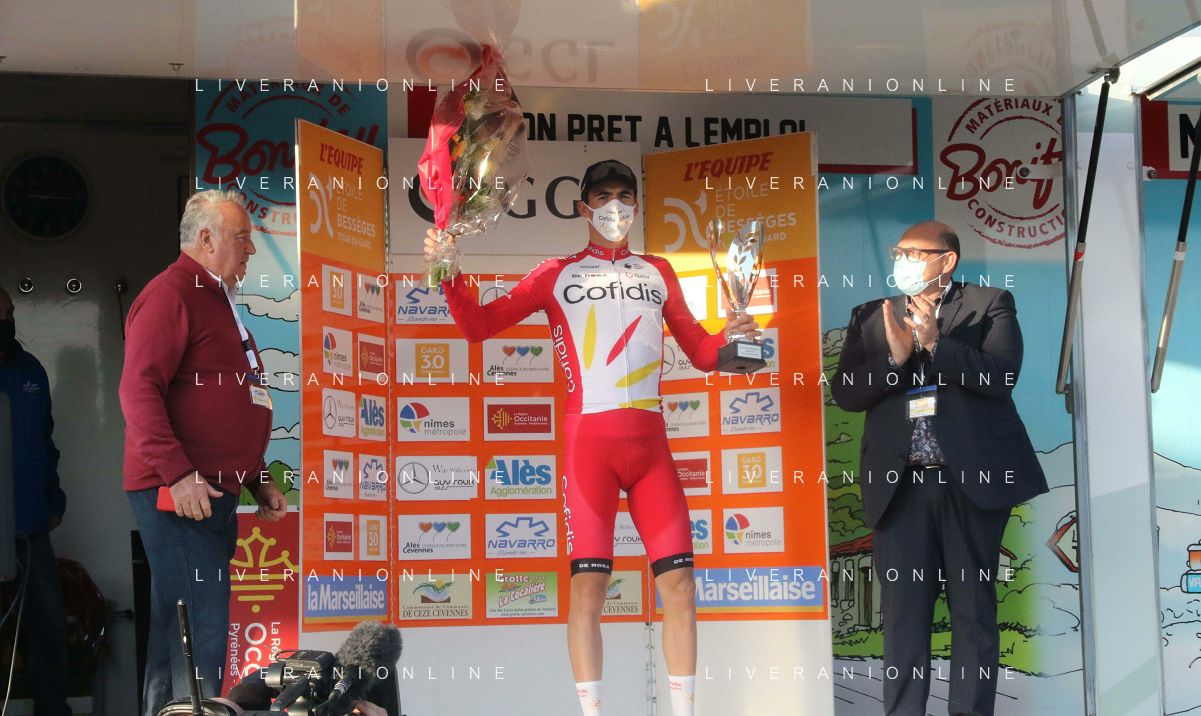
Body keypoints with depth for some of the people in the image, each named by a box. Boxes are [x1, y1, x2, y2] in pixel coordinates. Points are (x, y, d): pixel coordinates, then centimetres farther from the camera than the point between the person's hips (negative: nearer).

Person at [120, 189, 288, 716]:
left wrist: (258, 480, 25)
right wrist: (178, 473, -25)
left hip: (215, 494, 10)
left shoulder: (217, 300, 23)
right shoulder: (171, 294, -8)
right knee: (201, 629, -13)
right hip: (178, 494, -10)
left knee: (177, 628, 12)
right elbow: (138, 390, -18)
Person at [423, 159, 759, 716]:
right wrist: (449, 275, -11)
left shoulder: (658, 273, 20)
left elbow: (700, 352, 20)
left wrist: (729, 336, -1)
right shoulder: (557, 274, 12)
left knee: (678, 582, -2)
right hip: (589, 439, -2)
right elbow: (478, 325, 5)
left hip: (650, 441, 3)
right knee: (587, 584, -8)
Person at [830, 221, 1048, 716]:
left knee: (973, 606, 2)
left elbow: (1002, 373, -7)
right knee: (903, 607, 0)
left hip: (971, 478, -2)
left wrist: (935, 344, -16)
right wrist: (895, 356, -10)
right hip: (900, 485, 2)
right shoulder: (872, 317, 16)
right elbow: (845, 392, 6)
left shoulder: (989, 304, 8)